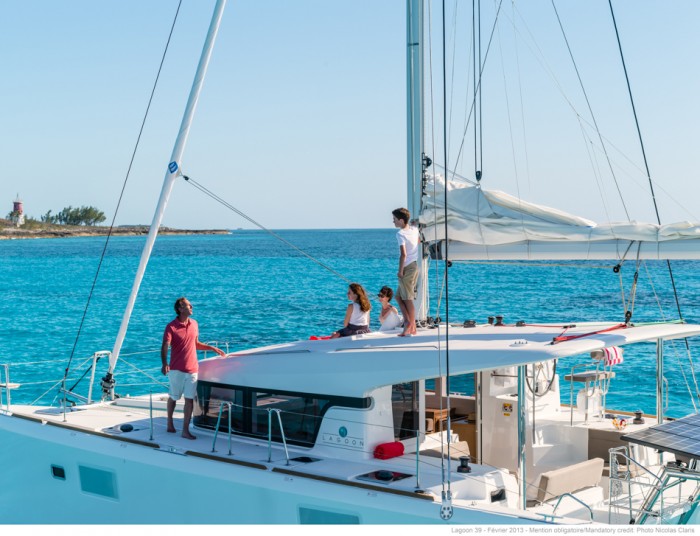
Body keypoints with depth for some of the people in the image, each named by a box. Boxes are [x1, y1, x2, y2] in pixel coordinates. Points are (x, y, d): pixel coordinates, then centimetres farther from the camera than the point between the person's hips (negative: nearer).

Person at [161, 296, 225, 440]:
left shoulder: (194, 324, 6)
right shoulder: (171, 327, -12)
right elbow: (164, 347, -22)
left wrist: (212, 348, 17)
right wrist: (164, 364, -38)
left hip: (192, 369, 4)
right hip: (176, 369, -4)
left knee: (189, 399, 0)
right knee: (173, 397, 10)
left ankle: (185, 430, 3)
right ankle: (170, 422, 33)